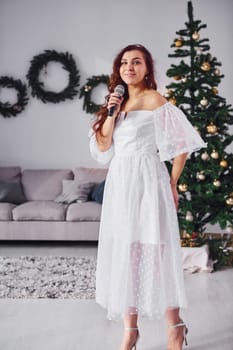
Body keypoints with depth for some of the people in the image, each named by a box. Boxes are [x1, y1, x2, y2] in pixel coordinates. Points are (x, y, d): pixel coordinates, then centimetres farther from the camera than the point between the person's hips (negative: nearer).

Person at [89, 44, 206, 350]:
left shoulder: (155, 100, -5)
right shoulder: (117, 101, 14)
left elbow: (183, 144, -5)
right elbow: (101, 147, 8)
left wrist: (172, 183, -3)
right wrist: (111, 114, -5)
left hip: (147, 180, -6)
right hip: (119, 182, 6)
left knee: (154, 250, -4)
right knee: (124, 252, 6)